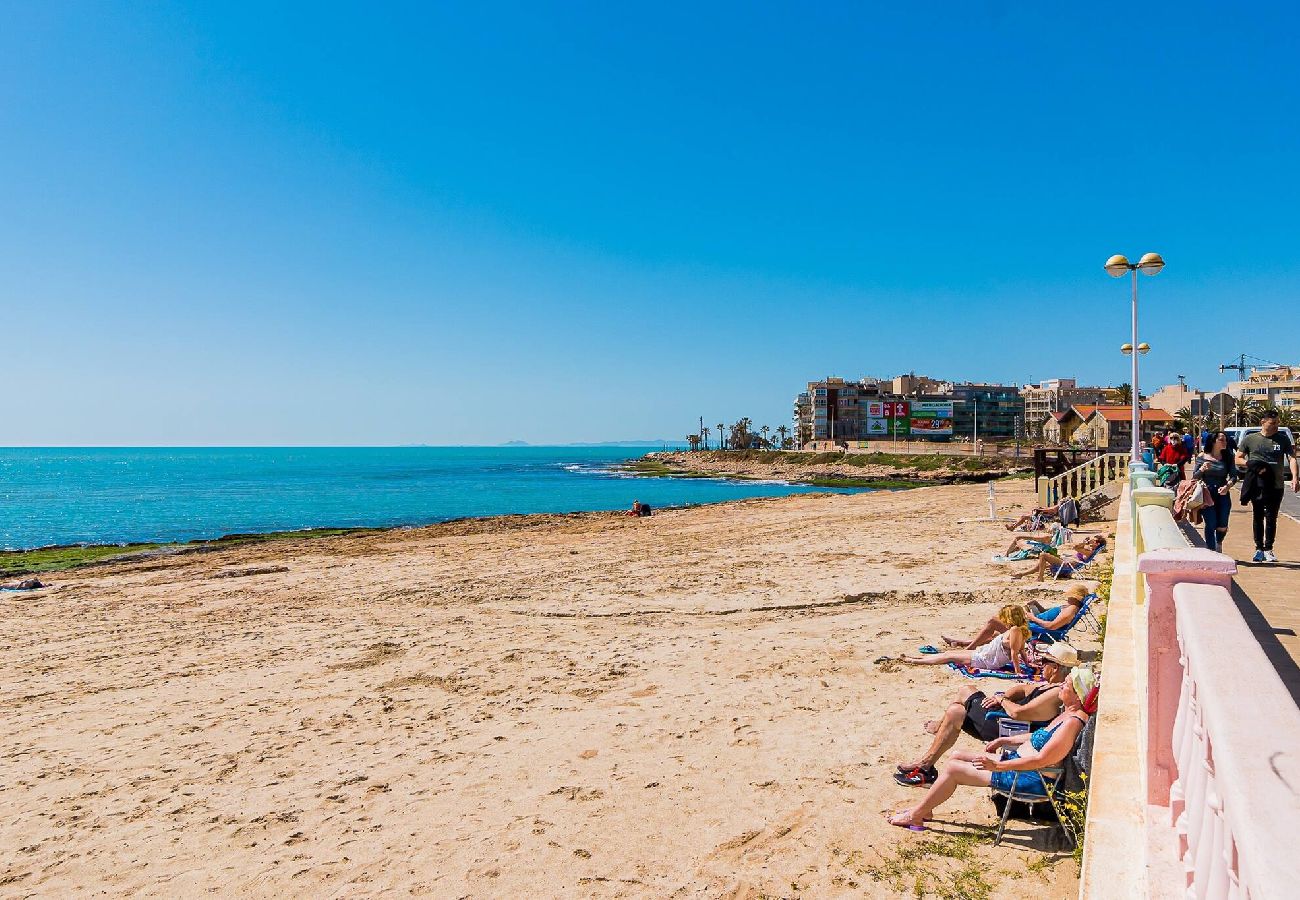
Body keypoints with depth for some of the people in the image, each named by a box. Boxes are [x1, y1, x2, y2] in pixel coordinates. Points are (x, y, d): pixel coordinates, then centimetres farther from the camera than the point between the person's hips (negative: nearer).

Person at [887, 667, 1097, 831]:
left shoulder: (1073, 722, -25)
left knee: (952, 768, -8)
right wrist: (1006, 740, 18)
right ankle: (924, 809, 19)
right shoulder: (1069, 712, 7)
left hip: (1032, 780, -11)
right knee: (957, 756, 12)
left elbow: (1042, 760, -30)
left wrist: (998, 766, -29)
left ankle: (915, 816, 5)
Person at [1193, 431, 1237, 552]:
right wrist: (1202, 469, -17)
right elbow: (1195, 476, 3)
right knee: (1211, 525, -8)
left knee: (1222, 526, 1)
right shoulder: (1202, 456, 2)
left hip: (1223, 494, 2)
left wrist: (1227, 486, -18)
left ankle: (1219, 544, 32)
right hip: (1207, 494, -2)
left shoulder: (1228, 457, 6)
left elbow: (1233, 476, 1)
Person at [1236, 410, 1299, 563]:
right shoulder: (1250, 439, 3)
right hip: (1257, 486, 0)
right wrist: (1253, 465, -13)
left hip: (1276, 486, 0)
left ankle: (1268, 550, 12)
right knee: (1258, 517, 7)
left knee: (1271, 519, 3)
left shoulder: (1283, 439, 5)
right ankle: (1259, 549, 15)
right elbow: (1238, 459, 6)